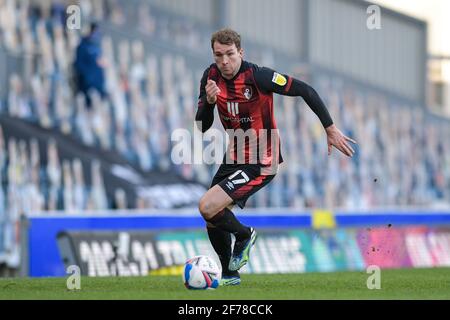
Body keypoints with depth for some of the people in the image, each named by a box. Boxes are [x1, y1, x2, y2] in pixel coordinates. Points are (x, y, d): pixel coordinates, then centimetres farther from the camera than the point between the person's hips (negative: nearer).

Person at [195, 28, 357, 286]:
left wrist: (331, 130, -12)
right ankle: (229, 275, 35)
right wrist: (209, 101, -21)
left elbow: (305, 91, -16)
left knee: (208, 207, -20)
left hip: (260, 163, -7)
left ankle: (244, 235, 9)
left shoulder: (257, 76, -22)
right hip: (234, 157, 7)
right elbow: (202, 127, 0)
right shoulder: (211, 76, -3)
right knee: (212, 221, 14)